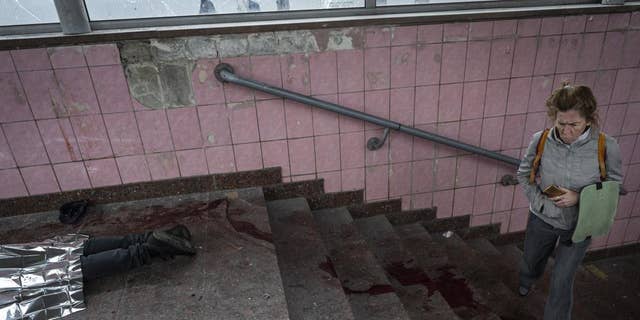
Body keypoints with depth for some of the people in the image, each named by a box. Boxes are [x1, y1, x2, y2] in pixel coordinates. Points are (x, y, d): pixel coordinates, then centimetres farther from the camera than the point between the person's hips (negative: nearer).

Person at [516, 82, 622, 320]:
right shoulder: (541, 140, -19)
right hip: (542, 219, 2)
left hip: (578, 226, -2)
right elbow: (523, 173, -3)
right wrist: (538, 200, -15)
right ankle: (526, 283, 62)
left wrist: (579, 197, -24)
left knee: (562, 282, 7)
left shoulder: (606, 147, -22)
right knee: (531, 262, 27)